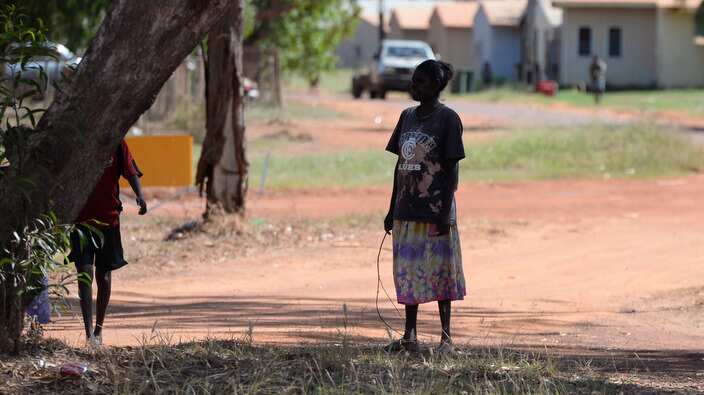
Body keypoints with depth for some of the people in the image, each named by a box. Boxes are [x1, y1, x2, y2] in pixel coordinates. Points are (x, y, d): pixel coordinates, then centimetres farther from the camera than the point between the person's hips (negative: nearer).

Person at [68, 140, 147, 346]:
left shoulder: (117, 144, -1)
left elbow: (131, 172, -1)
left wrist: (140, 195, -20)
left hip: (108, 217, 2)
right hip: (81, 218, -2)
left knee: (104, 275, 11)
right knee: (85, 273, -13)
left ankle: (99, 329, 26)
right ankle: (89, 333, -17)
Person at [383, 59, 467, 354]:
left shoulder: (448, 119, -7)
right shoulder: (407, 117, 12)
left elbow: (452, 168, -10)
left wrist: (445, 212, -15)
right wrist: (392, 209, 13)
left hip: (435, 209, -6)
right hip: (407, 209, 6)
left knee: (440, 271, -1)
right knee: (407, 271, 7)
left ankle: (446, 337, 6)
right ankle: (409, 336, 12)